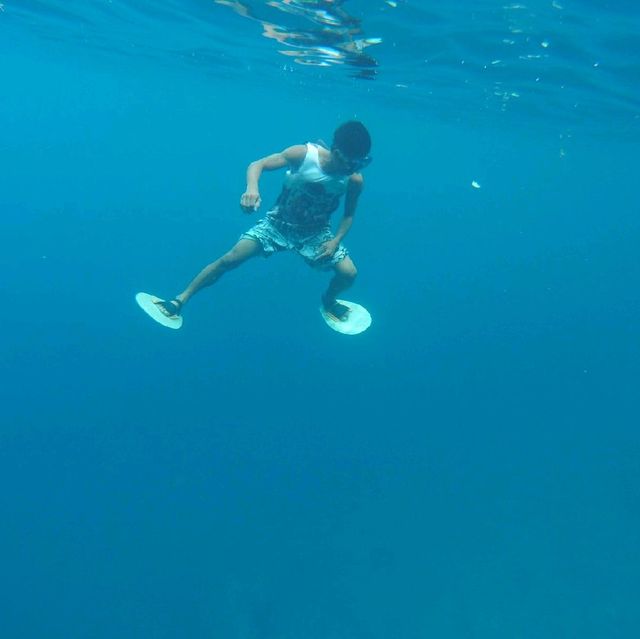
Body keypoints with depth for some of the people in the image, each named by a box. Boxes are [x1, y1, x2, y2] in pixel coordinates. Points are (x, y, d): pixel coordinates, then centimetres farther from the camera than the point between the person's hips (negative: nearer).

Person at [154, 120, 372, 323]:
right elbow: (257, 165, -20)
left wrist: (335, 241, -17)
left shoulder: (354, 180, -18)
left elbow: (349, 214, -1)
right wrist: (252, 188, -42)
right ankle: (181, 299, 0)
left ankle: (329, 301, 24)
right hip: (279, 223, -2)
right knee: (231, 258, -16)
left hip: (315, 233, 2)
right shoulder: (302, 154, -25)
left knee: (349, 273, -14)